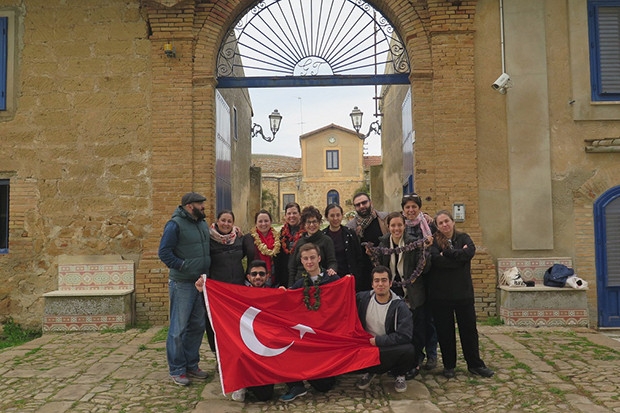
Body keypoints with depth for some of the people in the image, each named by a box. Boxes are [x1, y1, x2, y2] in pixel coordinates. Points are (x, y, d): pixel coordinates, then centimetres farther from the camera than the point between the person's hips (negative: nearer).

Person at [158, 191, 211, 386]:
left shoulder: (203, 223, 11)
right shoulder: (175, 224, -12)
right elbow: (164, 252, -15)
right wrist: (182, 266, -16)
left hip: (200, 282, 8)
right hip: (182, 284, -8)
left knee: (198, 326, 13)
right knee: (178, 328, 0)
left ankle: (191, 365, 27)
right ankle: (177, 370, 13)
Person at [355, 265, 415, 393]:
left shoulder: (399, 306, -12)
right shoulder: (362, 298, -3)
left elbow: (405, 336, -19)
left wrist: (377, 340, -18)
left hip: (389, 348, -2)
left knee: (408, 349, -32)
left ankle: (399, 375, 3)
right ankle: (370, 371, 10)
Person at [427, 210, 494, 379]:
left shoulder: (463, 238, 5)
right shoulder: (434, 241, -1)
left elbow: (470, 251, -17)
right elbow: (436, 260, -20)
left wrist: (447, 253, -16)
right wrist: (459, 255, -14)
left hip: (463, 292, 2)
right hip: (440, 294, -1)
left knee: (469, 328, 11)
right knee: (445, 331, 8)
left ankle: (475, 364, 26)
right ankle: (449, 365, 23)